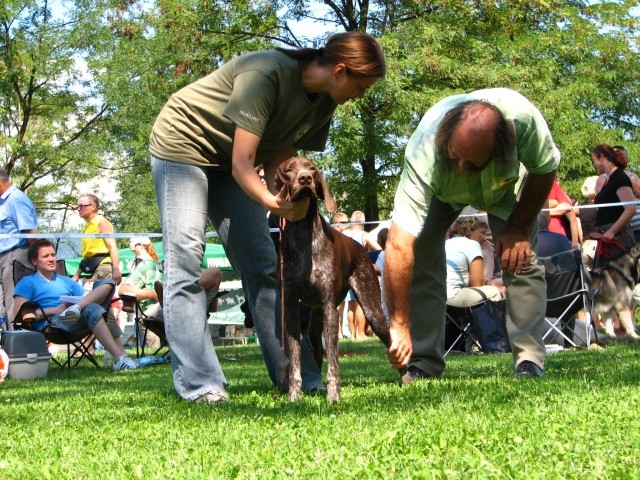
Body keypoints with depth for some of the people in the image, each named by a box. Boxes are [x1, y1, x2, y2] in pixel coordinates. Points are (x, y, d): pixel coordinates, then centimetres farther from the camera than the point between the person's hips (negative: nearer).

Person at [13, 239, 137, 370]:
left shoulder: (67, 281, 34)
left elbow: (89, 299, 22)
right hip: (51, 323, -6)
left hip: (81, 320, 6)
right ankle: (120, 359, -46)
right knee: (92, 309, -35)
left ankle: (77, 308, -35)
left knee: (106, 283, -9)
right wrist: (55, 310, -9)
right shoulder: (27, 283, 16)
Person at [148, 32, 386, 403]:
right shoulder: (266, 73, -31)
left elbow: (276, 163, -7)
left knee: (262, 264, 2)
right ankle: (200, 384, -18)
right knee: (185, 257, -15)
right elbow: (242, 164, -31)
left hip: (229, 161, 7)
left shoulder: (323, 103, -8)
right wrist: (271, 202, -46)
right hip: (183, 141, -7)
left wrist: (286, 201, -26)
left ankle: (298, 379, 3)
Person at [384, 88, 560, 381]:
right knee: (418, 255, -17)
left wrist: (519, 227, -19)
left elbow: (544, 169, -18)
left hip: (506, 183, 1)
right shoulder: (424, 155, -46)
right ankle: (424, 363, -8)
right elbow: (399, 245, -48)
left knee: (521, 258, -17)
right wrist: (399, 325, -50)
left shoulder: (523, 117, -43)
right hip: (441, 189, 0)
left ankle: (530, 362, -12)